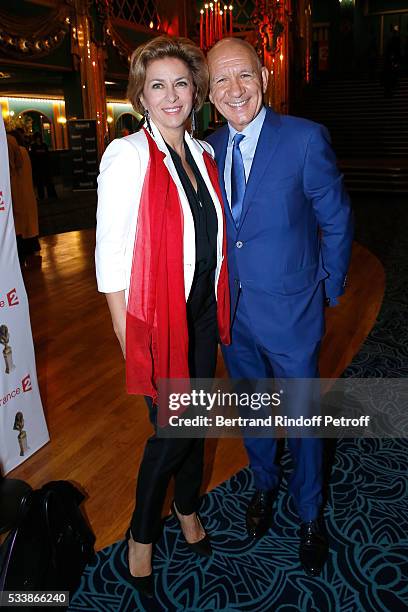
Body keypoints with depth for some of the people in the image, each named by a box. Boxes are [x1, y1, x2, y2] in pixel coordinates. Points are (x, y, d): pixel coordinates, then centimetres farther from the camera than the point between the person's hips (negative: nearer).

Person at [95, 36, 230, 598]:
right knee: (171, 431, 2)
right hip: (156, 315, -6)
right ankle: (141, 536, 29)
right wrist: (128, 338, -15)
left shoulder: (203, 154, 7)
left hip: (204, 313, 6)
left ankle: (187, 509, 44)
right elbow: (110, 255, -14)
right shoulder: (128, 155, -13)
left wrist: (219, 309, 10)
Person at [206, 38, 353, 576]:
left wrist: (329, 288, 0)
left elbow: (336, 219, -5)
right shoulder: (210, 148, 1)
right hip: (231, 310, 4)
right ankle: (265, 485, 48)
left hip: (289, 310, -4)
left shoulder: (305, 138, -13)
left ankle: (310, 513, 38)